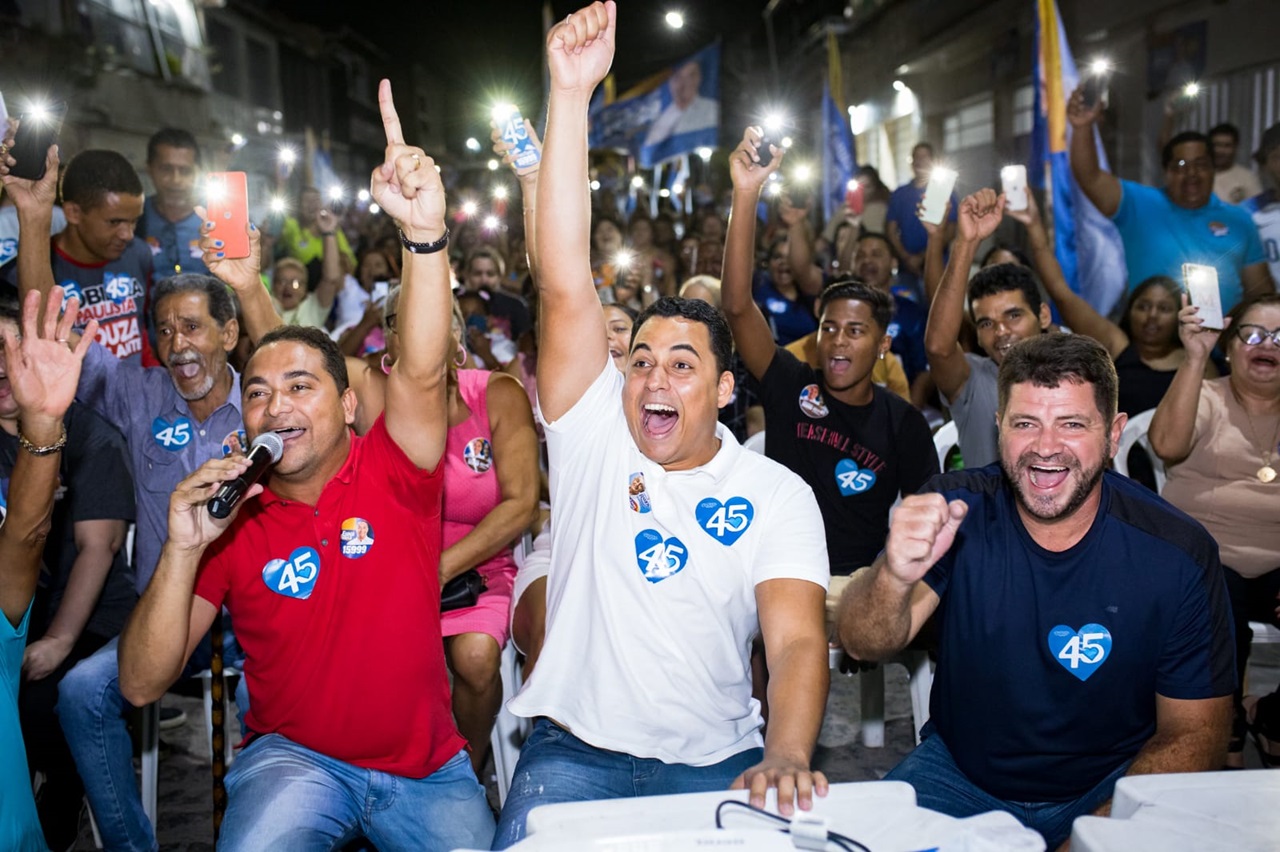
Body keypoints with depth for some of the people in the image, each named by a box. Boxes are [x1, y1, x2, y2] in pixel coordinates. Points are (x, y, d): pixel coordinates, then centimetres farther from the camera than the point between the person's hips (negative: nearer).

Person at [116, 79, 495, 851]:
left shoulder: (392, 474, -6)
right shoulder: (233, 521, -4)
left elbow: (420, 373, -28)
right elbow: (143, 686, -7)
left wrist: (425, 232, -42)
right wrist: (182, 553, -23)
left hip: (426, 768, 2)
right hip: (295, 758, -1)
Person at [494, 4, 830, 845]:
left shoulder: (778, 493, 1)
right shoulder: (595, 433, -1)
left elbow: (797, 640, -9)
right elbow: (565, 283, -11)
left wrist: (788, 757, -30)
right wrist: (571, 93, -17)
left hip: (718, 764, 1)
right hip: (575, 752, 0)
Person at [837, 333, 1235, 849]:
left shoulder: (1178, 554, -13)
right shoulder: (956, 508, -11)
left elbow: (1192, 733, -6)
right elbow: (863, 645, -20)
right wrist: (894, 577, -43)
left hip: (1108, 789, 0)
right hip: (957, 776, 0)